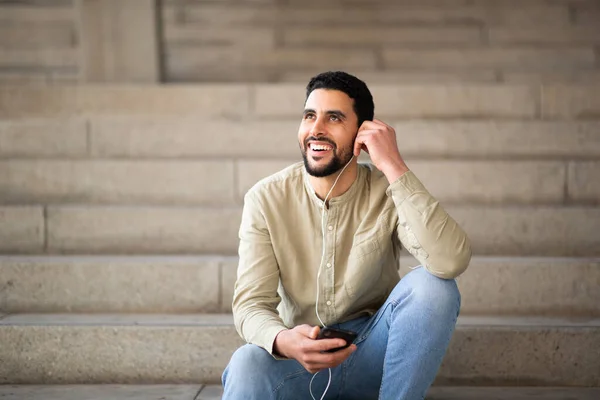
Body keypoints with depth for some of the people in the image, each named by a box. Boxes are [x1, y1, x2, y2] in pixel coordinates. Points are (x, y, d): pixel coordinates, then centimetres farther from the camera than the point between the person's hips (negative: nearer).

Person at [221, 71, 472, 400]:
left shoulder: (388, 193, -10)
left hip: (373, 357, 2)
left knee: (431, 285, -27)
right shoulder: (266, 199, -8)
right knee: (246, 365, -37)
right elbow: (251, 302, -14)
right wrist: (283, 342, -39)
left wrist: (394, 167, -28)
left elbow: (452, 262, -29)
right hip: (300, 359, -2)